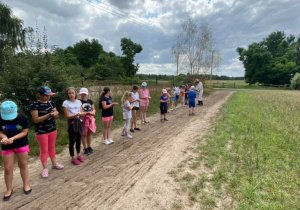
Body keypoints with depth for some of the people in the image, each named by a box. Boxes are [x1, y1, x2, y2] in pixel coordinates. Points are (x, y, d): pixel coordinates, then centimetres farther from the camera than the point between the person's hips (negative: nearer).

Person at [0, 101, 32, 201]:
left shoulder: (23, 118, -18)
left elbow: (24, 132, -14)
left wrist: (13, 138, -28)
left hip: (22, 145, -1)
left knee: (23, 165, 11)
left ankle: (26, 185, 29)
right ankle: (9, 189, 27)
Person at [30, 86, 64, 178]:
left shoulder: (51, 103, 1)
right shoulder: (34, 105, -15)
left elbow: (56, 116, 6)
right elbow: (36, 120, -19)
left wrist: (55, 114, -18)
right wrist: (49, 115, -28)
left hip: (53, 129, 5)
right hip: (41, 131, -5)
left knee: (52, 147, 19)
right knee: (44, 150, 7)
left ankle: (54, 163, 34)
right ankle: (45, 168, 21)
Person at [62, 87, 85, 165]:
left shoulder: (78, 102, 5)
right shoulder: (65, 103, -8)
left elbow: (82, 113, 6)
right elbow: (67, 116, -12)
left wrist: (82, 114, -17)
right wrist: (76, 115, -26)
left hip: (79, 122, 4)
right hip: (72, 123, -4)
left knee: (78, 139, 15)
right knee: (72, 141, 4)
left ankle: (78, 155, 31)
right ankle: (73, 158, 16)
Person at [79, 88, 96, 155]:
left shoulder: (90, 101, 8)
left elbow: (94, 109, 12)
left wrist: (93, 112, -11)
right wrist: (88, 112, -18)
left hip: (90, 119, 5)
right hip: (83, 119, -5)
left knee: (89, 133, 13)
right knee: (84, 134, 4)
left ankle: (89, 147, 27)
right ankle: (85, 148, 16)